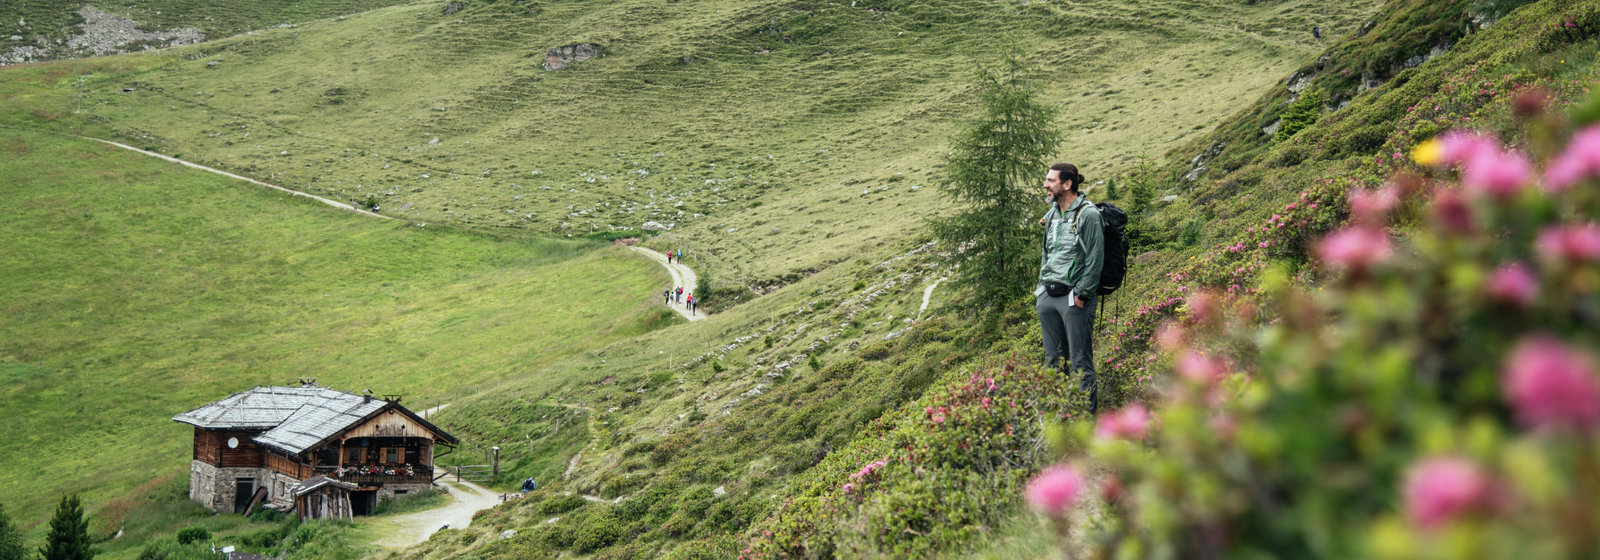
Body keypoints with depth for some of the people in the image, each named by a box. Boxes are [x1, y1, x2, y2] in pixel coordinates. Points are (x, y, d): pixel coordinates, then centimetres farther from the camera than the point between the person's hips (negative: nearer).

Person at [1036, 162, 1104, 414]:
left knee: (1080, 361, -5)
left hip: (1074, 297, -8)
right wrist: (1042, 287, 16)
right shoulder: (1052, 214, 16)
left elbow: (1095, 258, -12)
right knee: (1053, 359, 12)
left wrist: (1082, 294, -15)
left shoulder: (1088, 214, -9)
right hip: (1047, 296, 8)